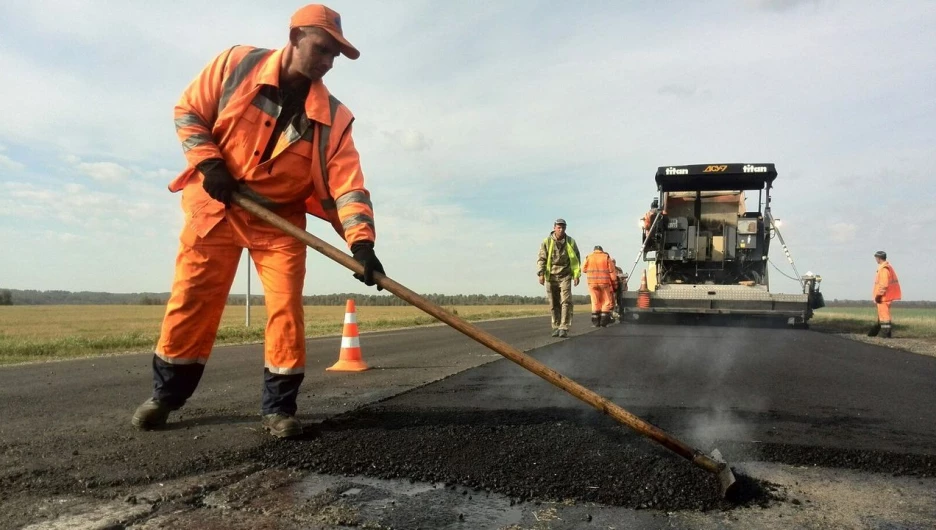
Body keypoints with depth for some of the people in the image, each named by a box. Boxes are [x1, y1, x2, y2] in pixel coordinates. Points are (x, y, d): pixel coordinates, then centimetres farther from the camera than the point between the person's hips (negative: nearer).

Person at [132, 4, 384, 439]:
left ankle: (278, 406, 6)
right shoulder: (236, 64, -6)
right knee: (192, 298, 1)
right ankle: (165, 394, 19)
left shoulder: (332, 117, -8)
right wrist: (209, 163, -14)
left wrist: (360, 240, -32)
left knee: (287, 307, -7)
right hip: (216, 204, 0)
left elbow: (347, 181, -18)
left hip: (281, 217, 1)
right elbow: (188, 111, 1)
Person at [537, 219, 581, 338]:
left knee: (566, 301, -12)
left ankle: (564, 328, -11)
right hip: (551, 276, 1)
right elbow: (541, 259, -3)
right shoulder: (547, 242, -2)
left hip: (565, 276, 0)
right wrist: (541, 274, -14)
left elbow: (576, 259, 7)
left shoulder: (570, 242, 1)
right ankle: (556, 327, 15)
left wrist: (576, 275, 0)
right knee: (554, 304, 5)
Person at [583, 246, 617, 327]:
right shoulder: (607, 257, 2)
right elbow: (612, 272, -1)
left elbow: (583, 269, 12)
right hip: (605, 282, -2)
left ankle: (595, 321, 9)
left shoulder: (588, 257, 5)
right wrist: (615, 285, 5)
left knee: (595, 302, 10)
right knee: (607, 301, 9)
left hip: (592, 283, 2)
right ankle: (604, 321, 2)